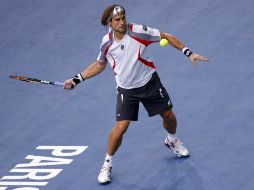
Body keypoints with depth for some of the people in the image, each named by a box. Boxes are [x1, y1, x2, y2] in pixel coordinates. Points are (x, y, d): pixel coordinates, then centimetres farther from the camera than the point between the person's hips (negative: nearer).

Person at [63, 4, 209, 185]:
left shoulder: (138, 31, -19)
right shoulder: (106, 43, -10)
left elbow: (166, 36, -9)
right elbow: (99, 65, 10)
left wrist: (189, 53, -14)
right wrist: (77, 79, 4)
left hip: (150, 83, 0)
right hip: (126, 89, 0)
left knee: (169, 115, 12)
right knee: (121, 126, -13)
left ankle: (172, 140, 47)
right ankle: (108, 163, 7)